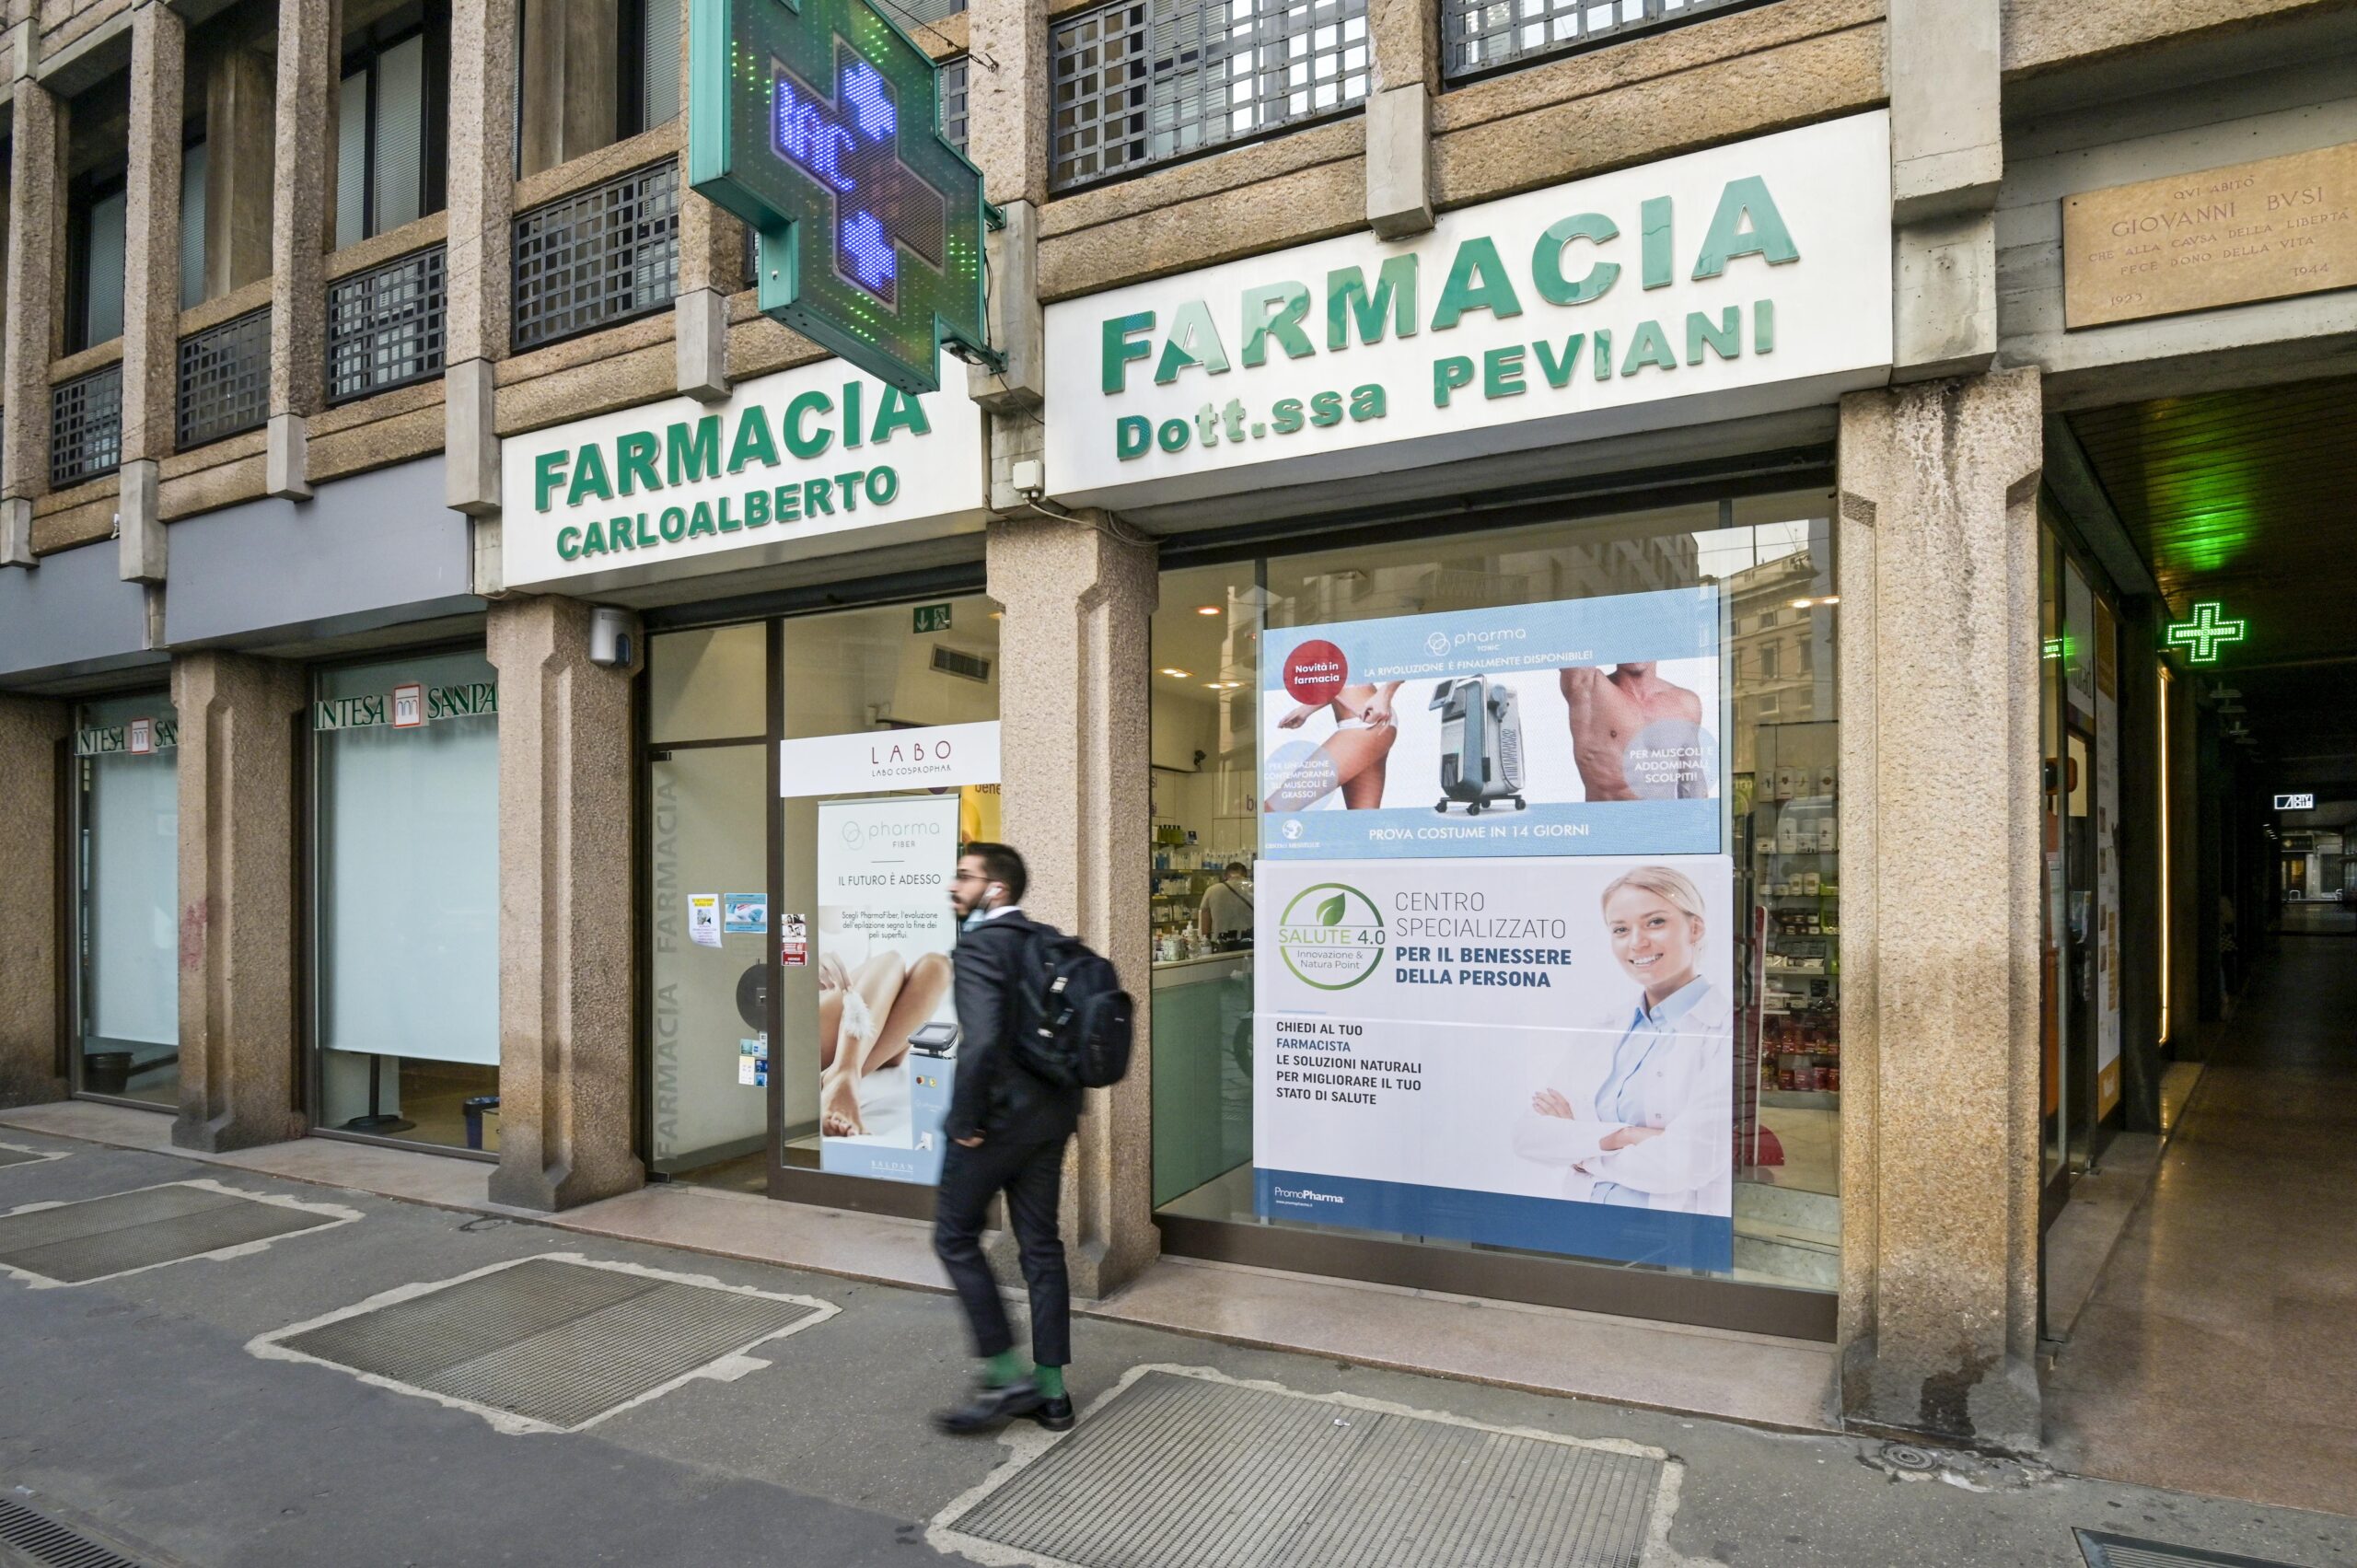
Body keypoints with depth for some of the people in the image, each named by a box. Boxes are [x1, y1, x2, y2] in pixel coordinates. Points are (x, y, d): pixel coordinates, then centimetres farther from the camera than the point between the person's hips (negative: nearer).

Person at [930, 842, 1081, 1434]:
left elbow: (982, 1040, -28)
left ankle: (1007, 1377, 10)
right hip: (1052, 1117, 8)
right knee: (1041, 1245, 13)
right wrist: (1068, 1102, 16)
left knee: (956, 1239, 9)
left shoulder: (979, 945, -16)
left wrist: (964, 1119, -17)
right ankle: (1050, 1389, 21)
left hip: (998, 1117, -8)